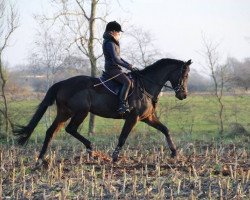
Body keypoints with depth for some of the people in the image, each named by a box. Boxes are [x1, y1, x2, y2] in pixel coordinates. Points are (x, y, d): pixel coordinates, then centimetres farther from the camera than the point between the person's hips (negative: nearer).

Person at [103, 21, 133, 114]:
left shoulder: (113, 43, 19)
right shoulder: (110, 43, -14)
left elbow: (118, 57, 25)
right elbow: (115, 59, -21)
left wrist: (127, 64, 13)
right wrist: (126, 66, -14)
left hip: (115, 68, 11)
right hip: (112, 68, -11)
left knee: (129, 78, 18)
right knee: (127, 81, -27)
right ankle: (122, 105, -33)